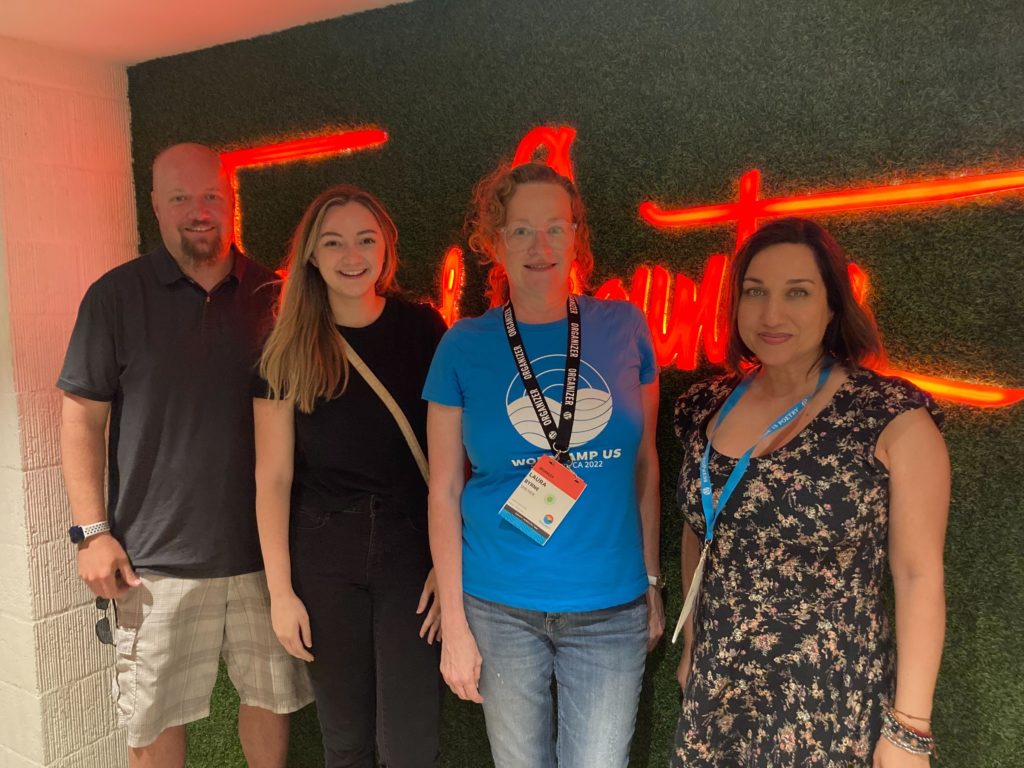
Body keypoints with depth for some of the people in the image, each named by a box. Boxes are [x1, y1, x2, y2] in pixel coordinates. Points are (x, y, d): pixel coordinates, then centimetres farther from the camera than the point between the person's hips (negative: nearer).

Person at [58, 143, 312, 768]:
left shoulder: (270, 295, 3)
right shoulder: (117, 296, -2)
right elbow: (83, 417, -1)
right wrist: (93, 531, -7)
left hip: (263, 548, 2)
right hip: (157, 557, -1)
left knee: (273, 697, 15)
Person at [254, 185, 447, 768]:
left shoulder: (422, 330, -2)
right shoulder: (289, 351, 0)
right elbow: (274, 476, 0)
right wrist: (280, 590, -2)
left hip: (410, 546, -1)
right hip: (324, 557, 1)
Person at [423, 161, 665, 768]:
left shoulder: (624, 328, -2)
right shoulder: (464, 347, -5)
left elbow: (645, 463, 6)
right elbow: (444, 493, -2)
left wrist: (653, 583, 7)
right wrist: (454, 624, -3)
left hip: (612, 609, 1)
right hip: (501, 609, 0)